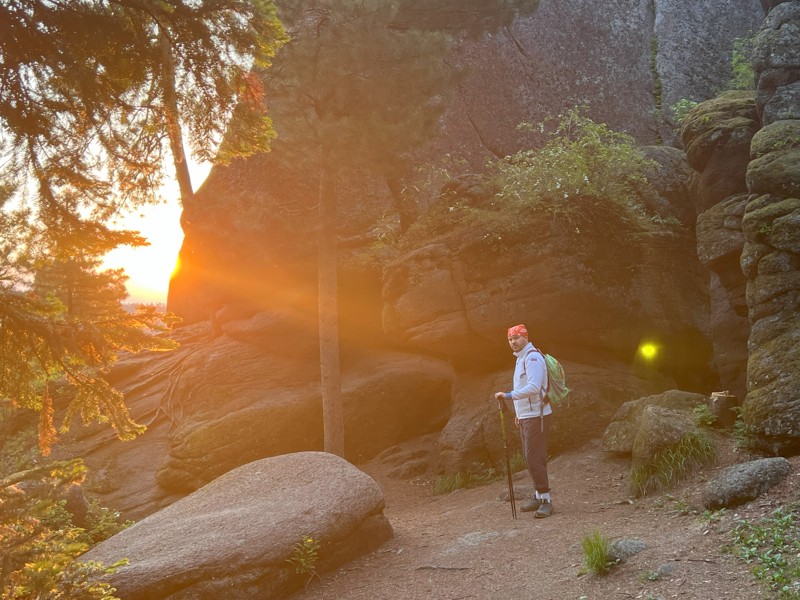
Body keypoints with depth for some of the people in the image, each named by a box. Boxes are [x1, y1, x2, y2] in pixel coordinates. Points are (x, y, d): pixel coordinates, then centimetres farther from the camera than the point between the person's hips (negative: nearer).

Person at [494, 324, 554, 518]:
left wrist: (509, 395, -28)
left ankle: (545, 500, -7)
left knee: (534, 458, -11)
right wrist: (519, 413, 20)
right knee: (530, 458, 14)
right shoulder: (521, 358, 17)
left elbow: (533, 387, -27)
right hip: (526, 416, 10)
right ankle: (539, 496, 22)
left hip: (536, 416, -10)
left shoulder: (532, 357, -15)